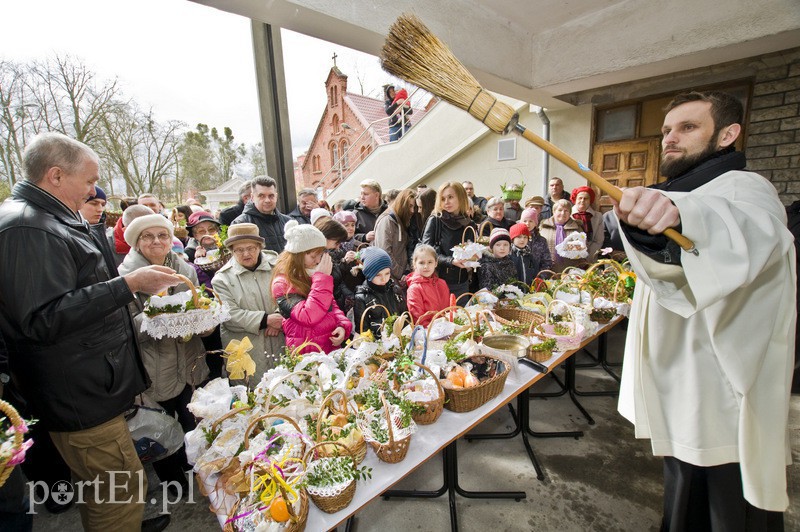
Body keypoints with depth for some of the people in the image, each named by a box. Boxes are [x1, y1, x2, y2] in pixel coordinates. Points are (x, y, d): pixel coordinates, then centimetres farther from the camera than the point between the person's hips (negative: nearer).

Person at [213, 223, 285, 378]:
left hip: (280, 341, 2)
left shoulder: (276, 265, 5)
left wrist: (279, 319, -15)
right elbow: (229, 314, -9)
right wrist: (265, 319, -16)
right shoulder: (222, 278, 0)